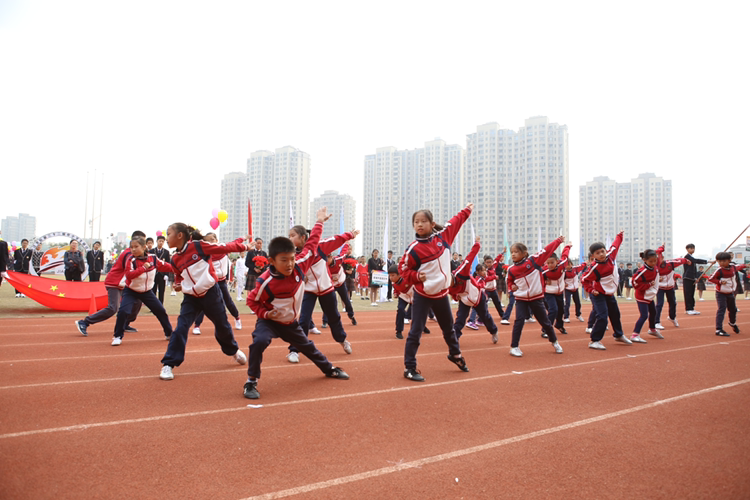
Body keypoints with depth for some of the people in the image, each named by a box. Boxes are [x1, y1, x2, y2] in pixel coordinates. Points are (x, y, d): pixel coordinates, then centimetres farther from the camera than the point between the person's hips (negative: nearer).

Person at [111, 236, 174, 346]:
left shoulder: (152, 258, -8)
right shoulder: (130, 259, -19)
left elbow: (164, 267, 4)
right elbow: (129, 275, -32)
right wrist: (143, 268, -37)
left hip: (147, 291, 3)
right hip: (131, 291, -3)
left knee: (160, 311, 5)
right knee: (123, 311, -22)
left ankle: (169, 333, 24)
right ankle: (118, 336, -1)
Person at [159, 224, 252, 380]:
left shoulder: (199, 245, -14)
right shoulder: (175, 260, 3)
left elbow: (224, 248, -8)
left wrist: (242, 244, -8)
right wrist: (178, 285, -3)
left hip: (211, 293, -3)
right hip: (190, 298, 3)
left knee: (222, 325, 13)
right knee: (180, 329, -10)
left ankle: (234, 350, 40)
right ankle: (168, 365, -2)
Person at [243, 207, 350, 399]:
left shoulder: (300, 266, -21)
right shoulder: (265, 282, -31)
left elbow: (311, 246, -8)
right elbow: (252, 300, -13)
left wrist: (319, 222, -2)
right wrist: (265, 313, -29)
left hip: (292, 322, 4)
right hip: (270, 321, -4)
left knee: (307, 346, 22)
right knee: (259, 342, -32)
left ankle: (329, 369, 47)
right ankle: (251, 382, -13)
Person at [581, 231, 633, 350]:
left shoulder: (610, 256, -8)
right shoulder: (595, 268, -26)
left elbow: (615, 246, 11)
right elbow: (584, 280, -17)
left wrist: (619, 235, 23)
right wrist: (591, 290, -24)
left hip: (610, 293, 8)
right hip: (598, 294, -8)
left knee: (615, 314, 22)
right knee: (602, 317, -17)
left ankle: (619, 335, 44)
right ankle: (594, 341, -8)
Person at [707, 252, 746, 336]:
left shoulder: (733, 267, -2)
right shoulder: (719, 271, -20)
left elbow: (738, 267, 22)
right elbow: (710, 278, -22)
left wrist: (744, 265, 36)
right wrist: (720, 281, -32)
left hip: (730, 293, 7)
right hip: (721, 294, -7)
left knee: (733, 309, 22)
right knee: (721, 310, -16)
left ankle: (733, 324, 51)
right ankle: (719, 329, -17)